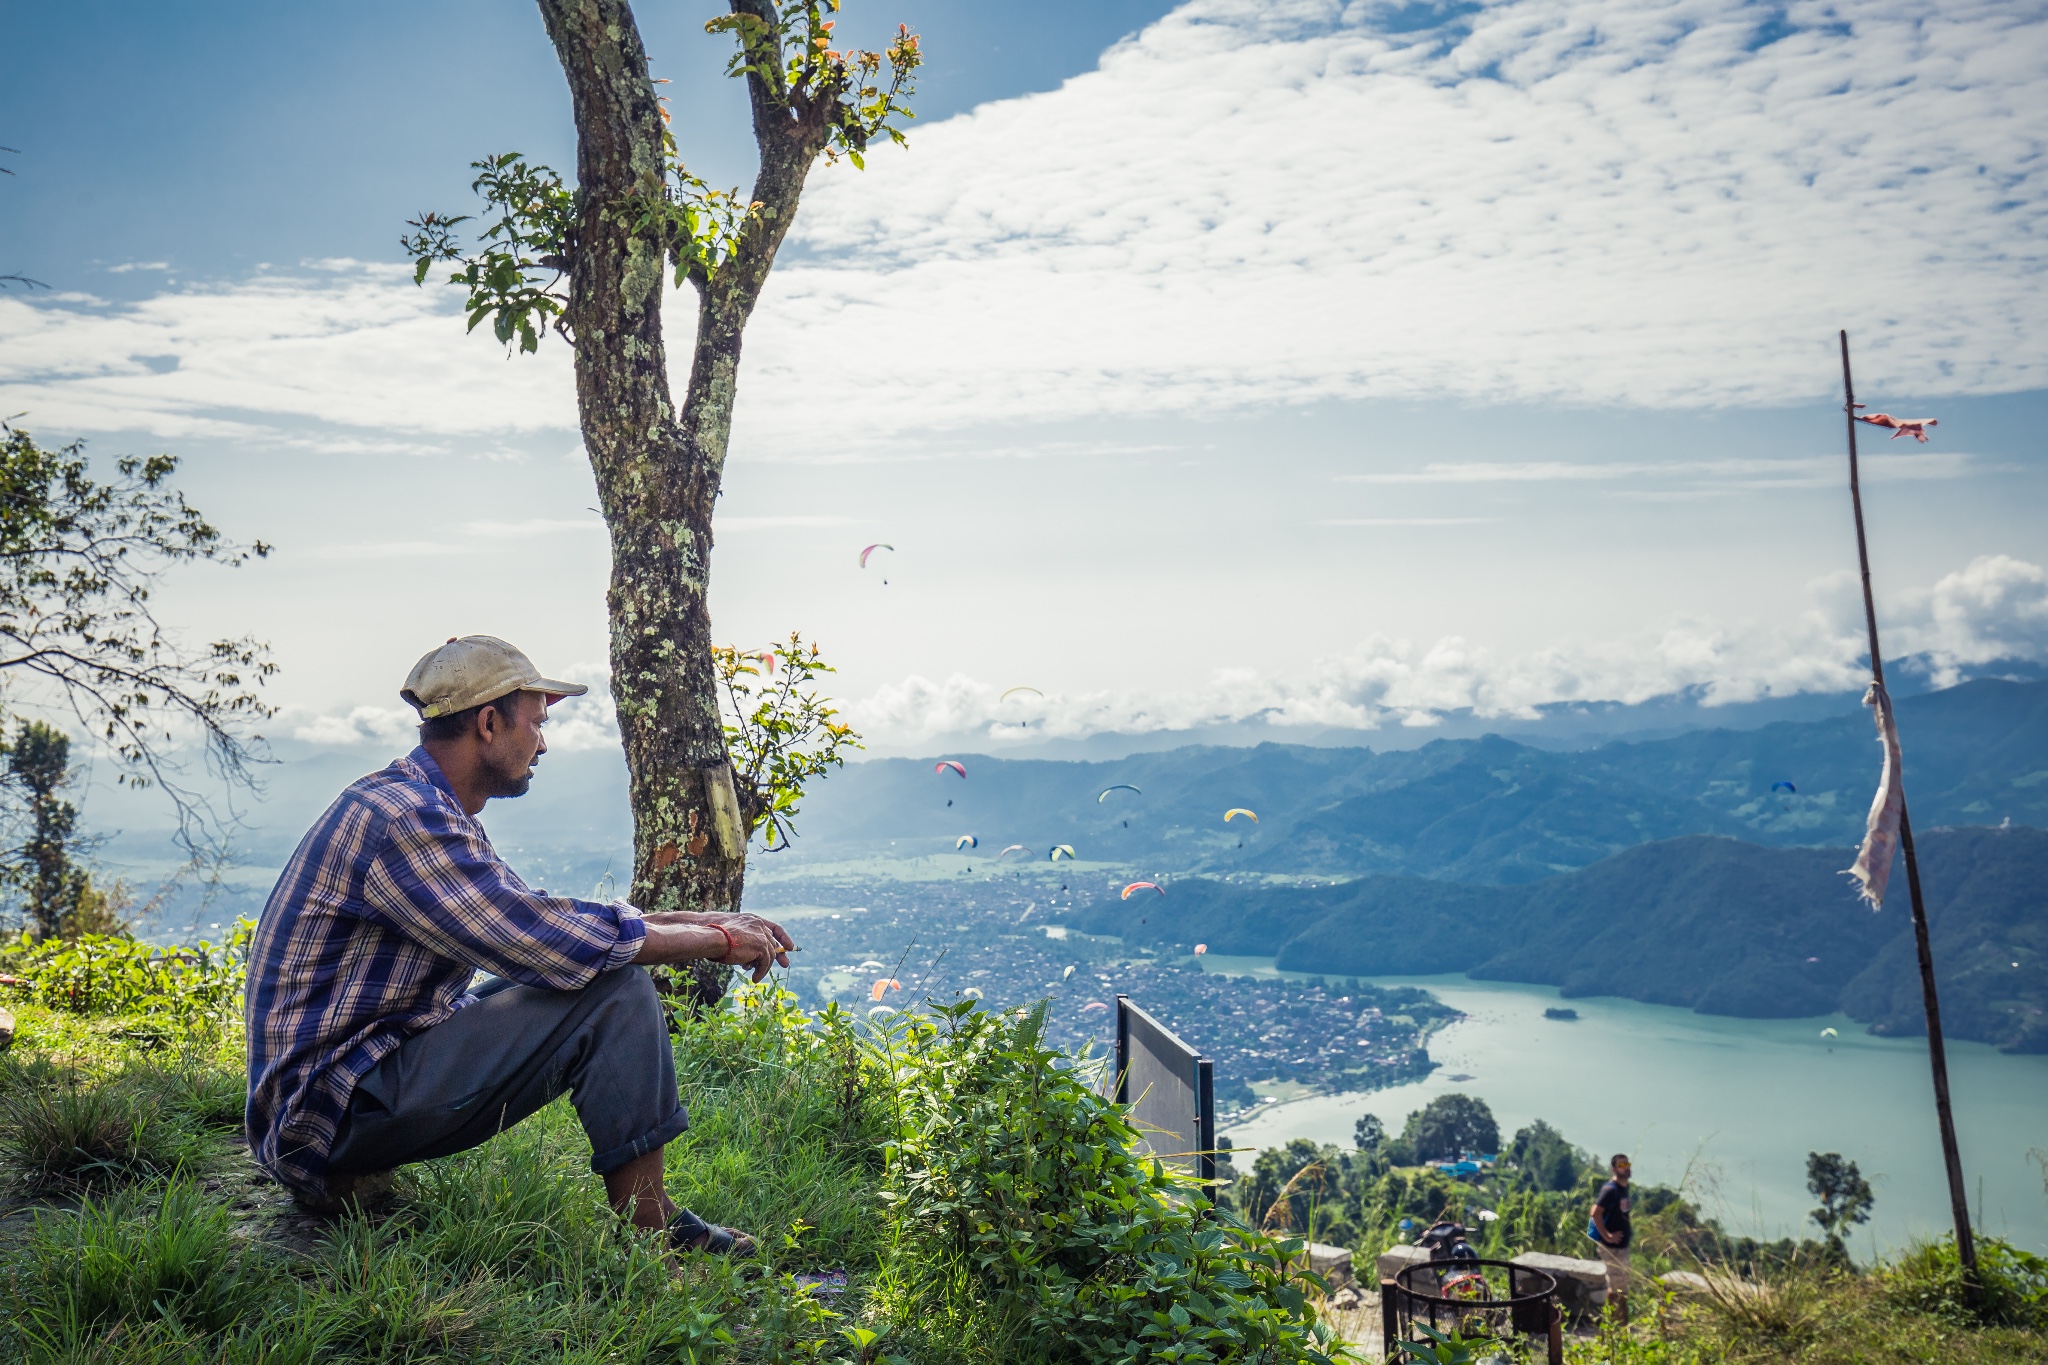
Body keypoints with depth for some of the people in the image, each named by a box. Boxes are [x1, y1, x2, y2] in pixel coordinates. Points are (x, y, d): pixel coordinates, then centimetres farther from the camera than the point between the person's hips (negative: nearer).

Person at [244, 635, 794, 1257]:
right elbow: (556, 944, -27)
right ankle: (650, 1229, -8)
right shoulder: (400, 819, -21)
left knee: (598, 961, 12)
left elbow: (544, 918, 18)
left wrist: (702, 920, 10)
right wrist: (718, 941, -14)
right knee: (613, 985, -18)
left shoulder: (426, 809, 11)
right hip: (334, 1108, -10)